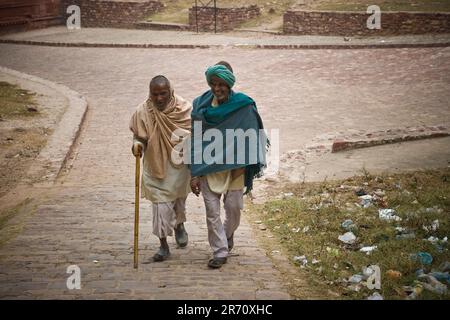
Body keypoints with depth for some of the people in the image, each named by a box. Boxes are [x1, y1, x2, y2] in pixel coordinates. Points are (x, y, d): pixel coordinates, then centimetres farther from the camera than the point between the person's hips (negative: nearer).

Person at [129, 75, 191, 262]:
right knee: (161, 202, -4)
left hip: (179, 164, 1)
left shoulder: (184, 109, -13)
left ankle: (179, 225, 50)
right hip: (155, 165, 0)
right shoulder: (143, 112, -12)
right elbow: (139, 135, -2)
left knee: (178, 197, 20)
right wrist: (137, 144, -24)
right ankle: (163, 245, 4)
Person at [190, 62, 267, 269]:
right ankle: (220, 251, 11)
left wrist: (241, 165, -10)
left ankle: (228, 235, 38)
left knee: (234, 207, 8)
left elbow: (249, 136, -4)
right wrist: (194, 174, -3)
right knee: (212, 210, 0)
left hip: (234, 166, -1)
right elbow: (195, 141, 0)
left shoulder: (243, 105, -9)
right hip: (208, 166, 1)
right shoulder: (201, 106, -3)